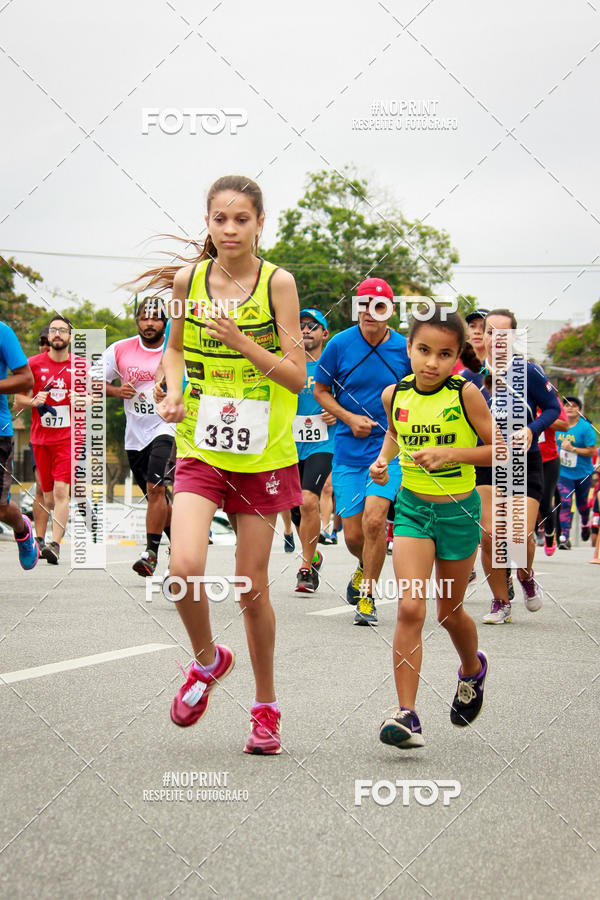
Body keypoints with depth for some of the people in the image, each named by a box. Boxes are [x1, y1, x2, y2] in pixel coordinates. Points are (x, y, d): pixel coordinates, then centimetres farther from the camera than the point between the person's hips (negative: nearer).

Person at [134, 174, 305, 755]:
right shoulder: (187, 280, 1)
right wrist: (173, 392, -1)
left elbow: (297, 376, -7)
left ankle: (266, 706, 24)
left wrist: (241, 340, -20)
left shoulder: (277, 283, -6)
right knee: (185, 567, -19)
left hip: (263, 453, -1)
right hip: (201, 447, 1)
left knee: (252, 587, 4)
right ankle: (207, 660, 12)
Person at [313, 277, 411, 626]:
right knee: (353, 535, 4)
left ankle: (367, 596, -4)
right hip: (348, 452, 1)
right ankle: (367, 567, 40)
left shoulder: (404, 349, -3)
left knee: (373, 520, -20)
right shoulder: (340, 345, -3)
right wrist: (349, 418, -7)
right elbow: (321, 391, 8)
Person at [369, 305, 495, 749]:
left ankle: (473, 667, 48)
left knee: (450, 612, 13)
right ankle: (407, 715, -12)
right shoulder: (394, 395, -4)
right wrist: (383, 460, 0)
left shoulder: (465, 394, -15)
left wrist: (450, 453, -24)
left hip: (459, 511, -2)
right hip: (412, 507, 2)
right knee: (410, 609, -14)